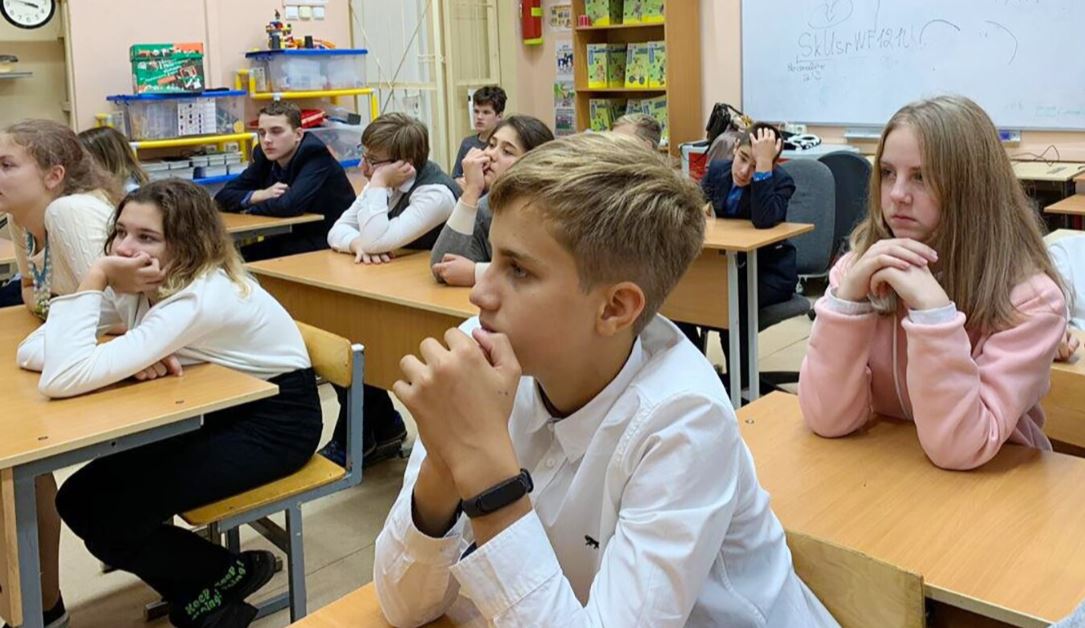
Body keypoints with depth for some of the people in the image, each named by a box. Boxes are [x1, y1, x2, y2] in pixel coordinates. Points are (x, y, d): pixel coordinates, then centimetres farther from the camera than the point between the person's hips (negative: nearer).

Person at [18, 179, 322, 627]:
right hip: (219, 410, 8)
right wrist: (135, 362, -25)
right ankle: (200, 591, 14)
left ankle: (227, 578, 9)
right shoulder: (137, 285, -3)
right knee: (86, 494, -3)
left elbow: (63, 381, -35)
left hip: (274, 420, -8)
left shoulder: (201, 298, -29)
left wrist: (93, 280, -29)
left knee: (97, 510, -13)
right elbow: (30, 351, -11)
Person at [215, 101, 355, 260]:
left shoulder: (315, 155, -17)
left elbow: (289, 205, -30)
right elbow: (223, 196, 1)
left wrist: (250, 209, -13)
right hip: (294, 241, 6)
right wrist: (261, 195, -16)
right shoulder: (265, 156, 2)